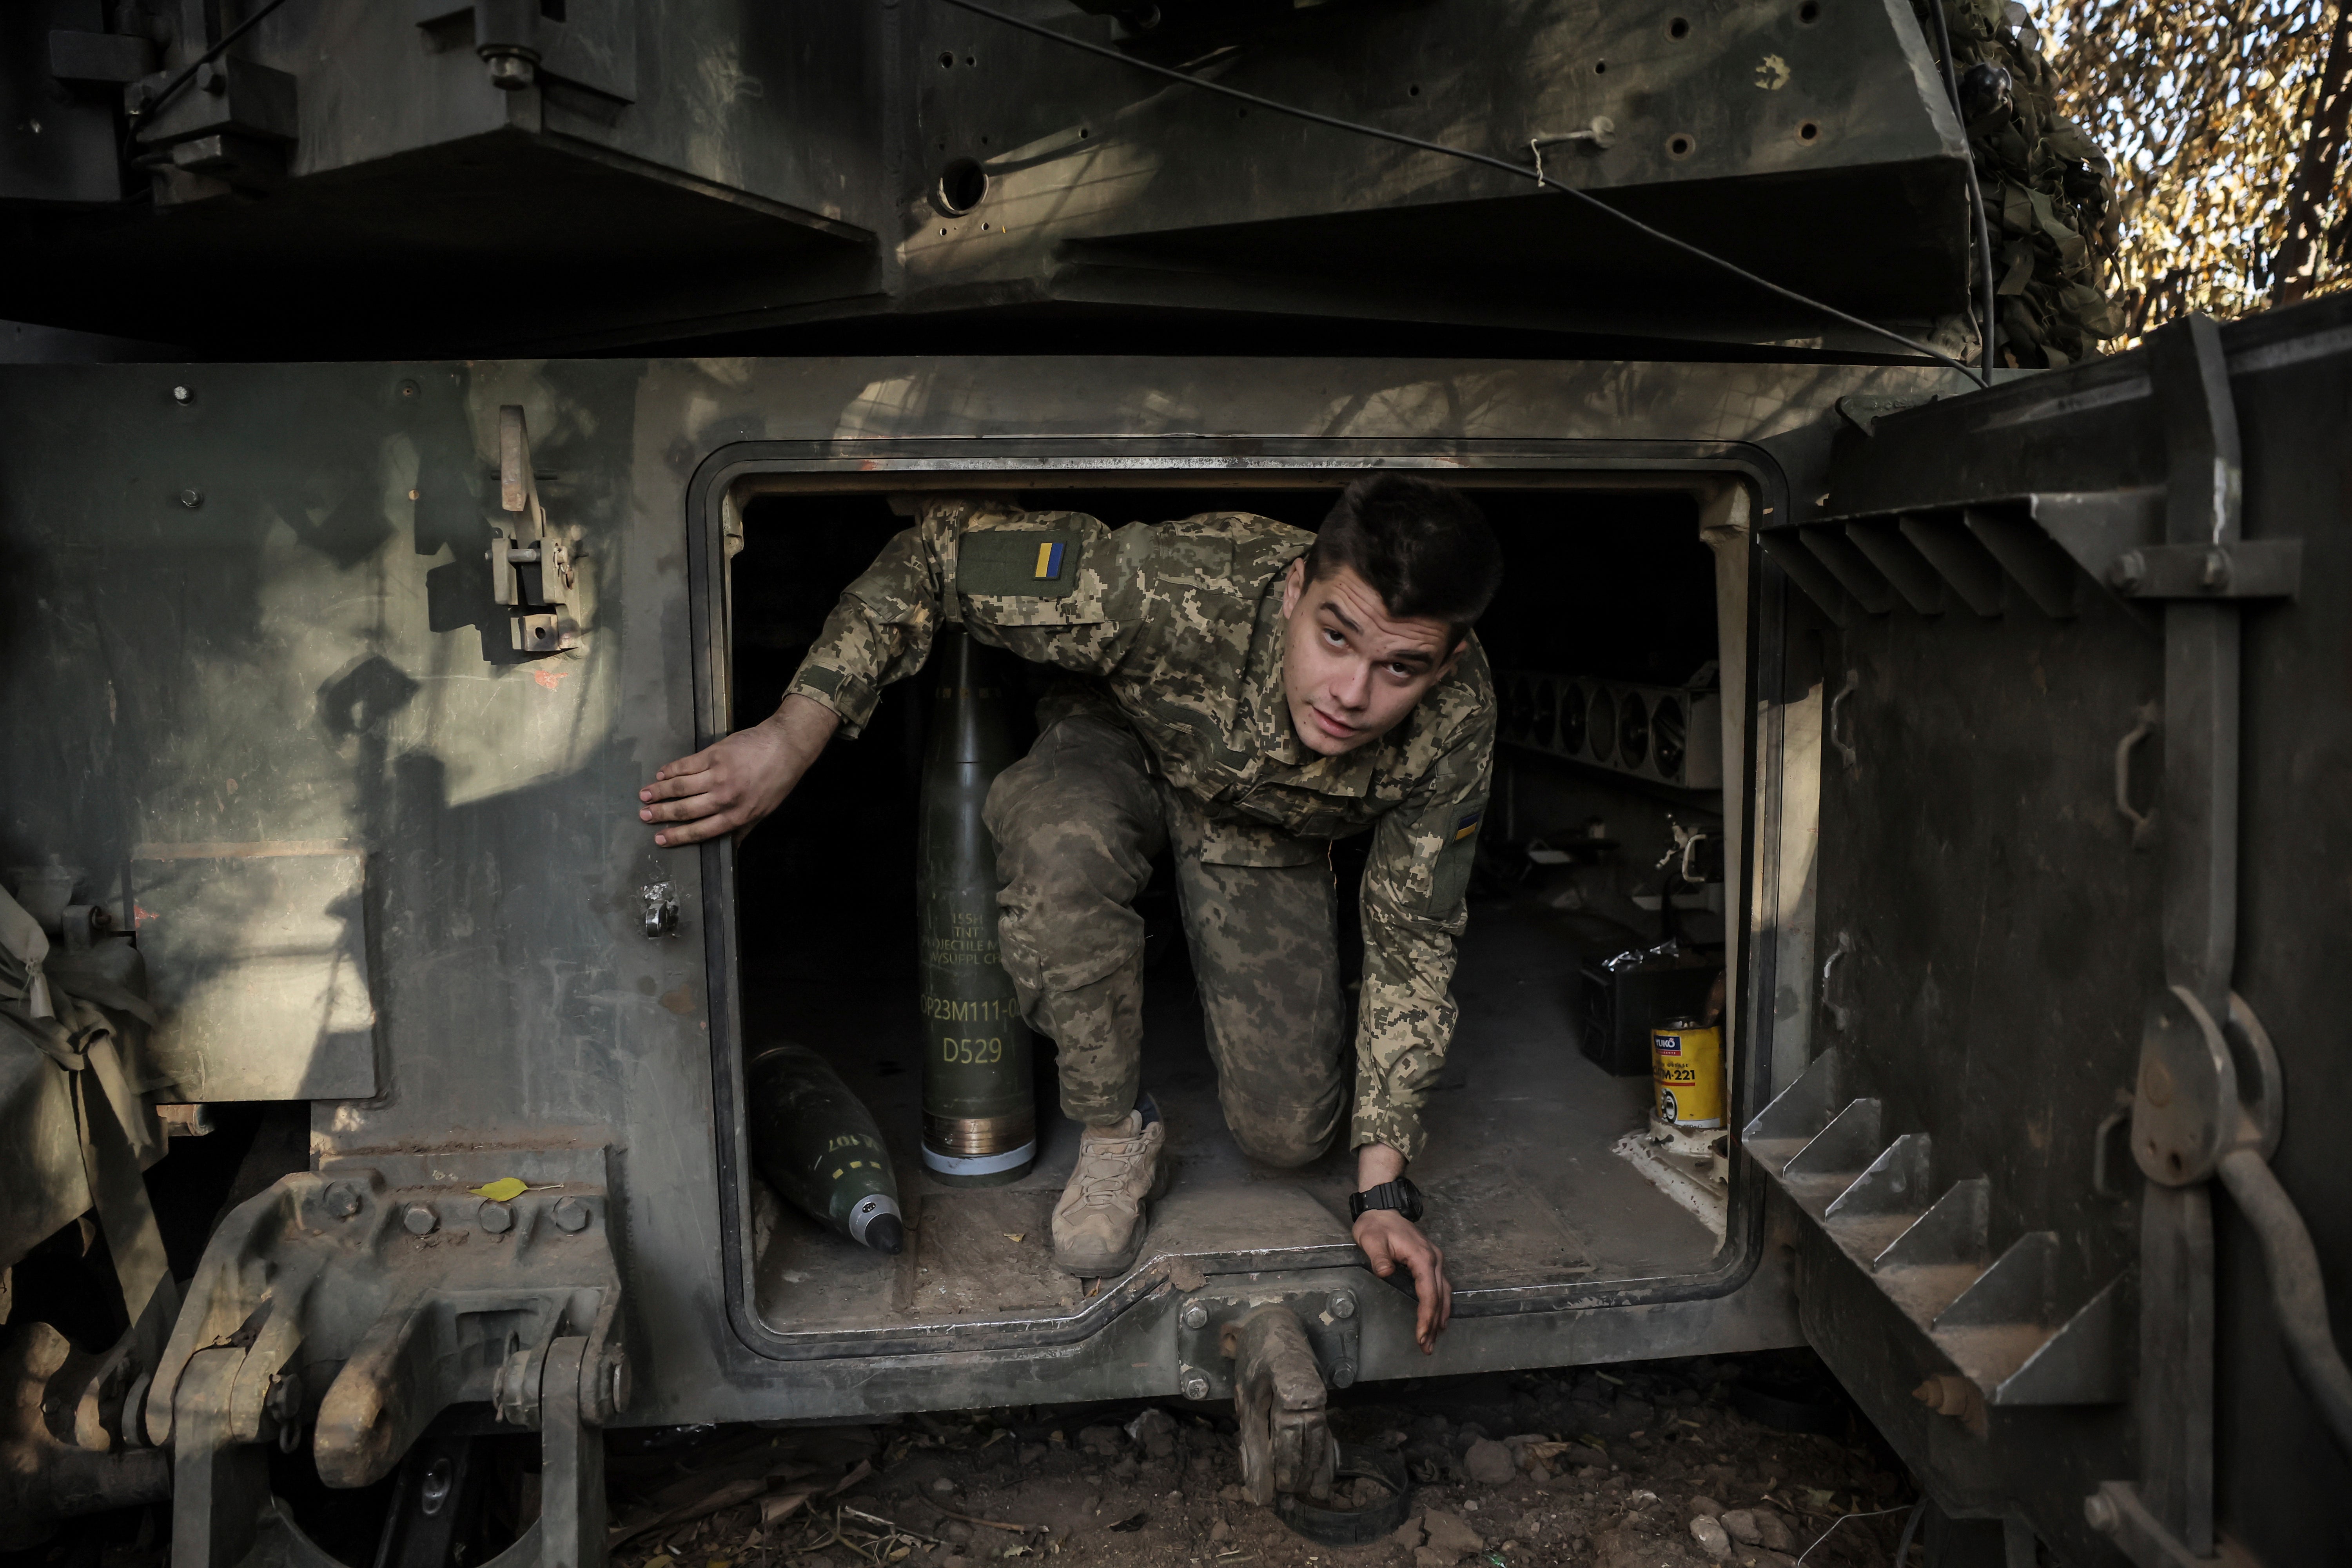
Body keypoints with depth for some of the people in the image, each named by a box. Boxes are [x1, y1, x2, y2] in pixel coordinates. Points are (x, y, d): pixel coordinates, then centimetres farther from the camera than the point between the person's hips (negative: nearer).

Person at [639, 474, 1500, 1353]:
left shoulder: (1454, 726, -32)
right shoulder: (1184, 587, -42)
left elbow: (1413, 942, -20)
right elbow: (944, 547, -32)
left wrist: (1382, 1190, -21)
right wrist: (793, 737, -40)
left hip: (1265, 841, 2)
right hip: (1124, 746, -1)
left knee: (1284, 1134, -10)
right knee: (1060, 841, -41)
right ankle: (1114, 1132, -16)